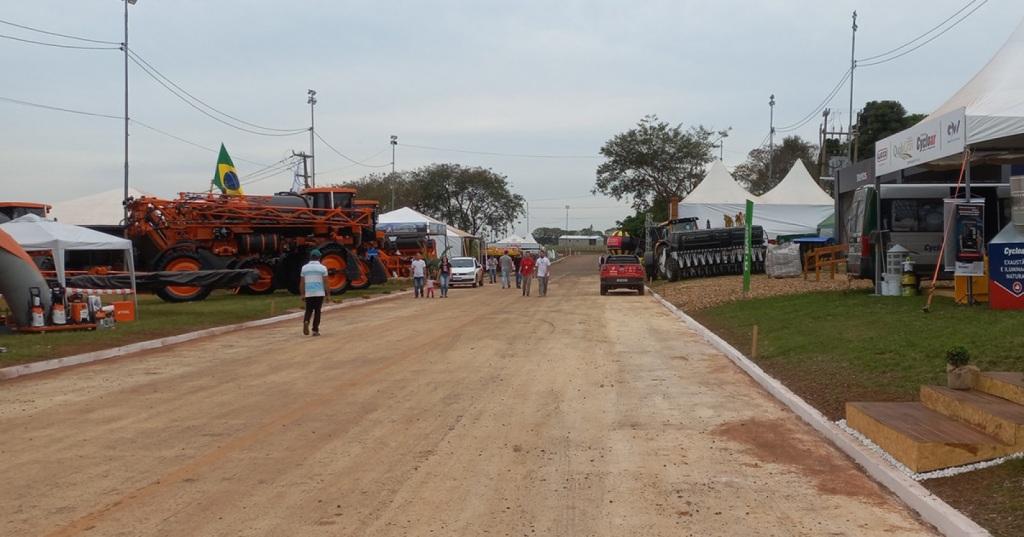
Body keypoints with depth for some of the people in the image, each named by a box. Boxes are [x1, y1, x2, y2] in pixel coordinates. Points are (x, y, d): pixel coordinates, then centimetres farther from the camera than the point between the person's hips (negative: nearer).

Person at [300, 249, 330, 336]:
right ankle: (315, 330, 5)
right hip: (319, 293, -2)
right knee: (317, 311, 6)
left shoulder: (304, 267, 5)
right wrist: (328, 294, 2)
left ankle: (306, 322, -16)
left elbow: (302, 282, 5)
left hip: (308, 294, 2)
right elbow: (326, 283, -5)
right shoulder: (322, 268, -3)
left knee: (308, 310, 12)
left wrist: (302, 294, 12)